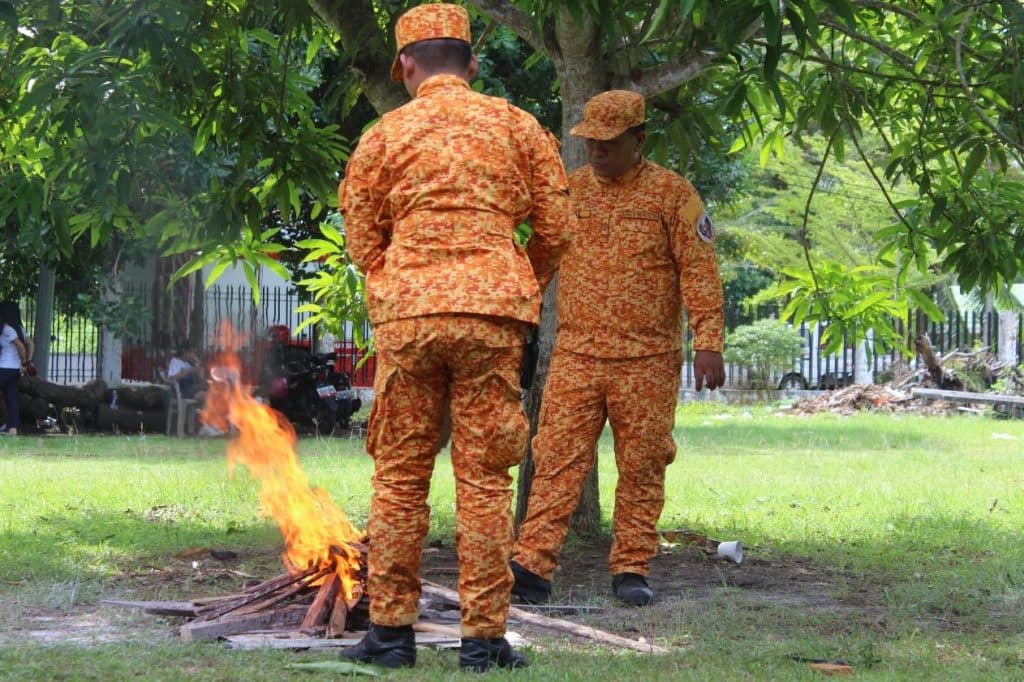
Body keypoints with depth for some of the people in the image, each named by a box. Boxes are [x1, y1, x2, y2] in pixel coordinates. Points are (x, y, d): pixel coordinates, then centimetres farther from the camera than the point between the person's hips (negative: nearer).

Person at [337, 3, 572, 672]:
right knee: (484, 478, 1)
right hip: (491, 314, 0)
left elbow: (363, 242, 7)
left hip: (406, 315, 0)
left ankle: (391, 630, 8)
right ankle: (484, 637, 0)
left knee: (399, 475, 7)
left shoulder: (384, 136, 7)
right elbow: (556, 229, 8)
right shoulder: (517, 126, 8)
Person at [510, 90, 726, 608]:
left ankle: (631, 570, 11)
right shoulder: (568, 189, 11)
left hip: (648, 361, -2)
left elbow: (699, 270, -3)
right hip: (575, 354, 2)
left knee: (641, 467, 3)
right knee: (557, 459, -6)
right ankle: (531, 566, -11)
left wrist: (708, 342, -11)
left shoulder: (671, 193, 1)